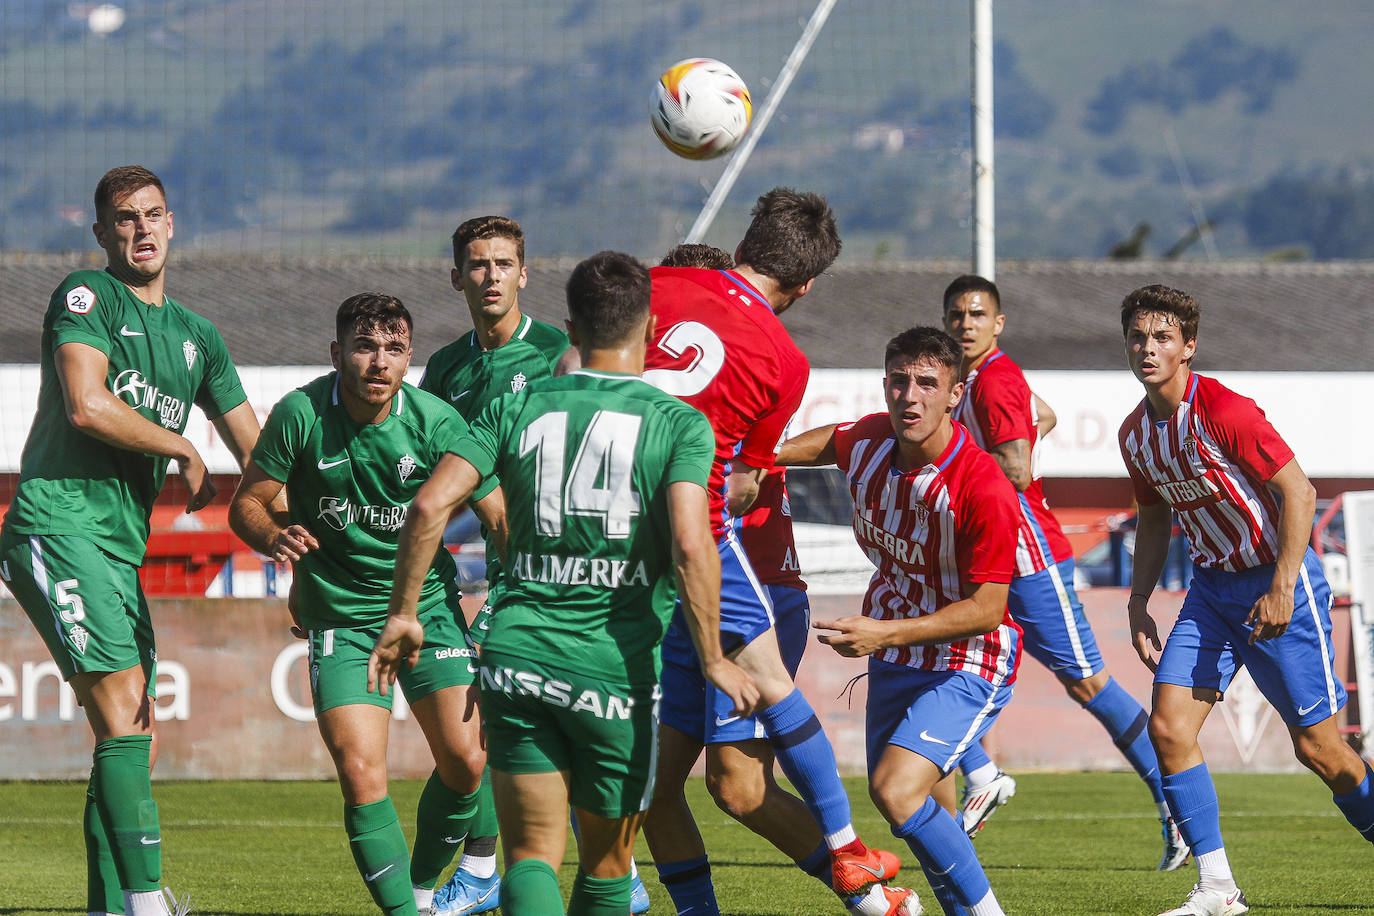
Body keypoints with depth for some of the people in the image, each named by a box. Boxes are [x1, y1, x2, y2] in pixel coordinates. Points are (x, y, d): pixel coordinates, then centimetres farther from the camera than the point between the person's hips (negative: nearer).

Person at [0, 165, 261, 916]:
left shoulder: (196, 338, 20)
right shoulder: (86, 297, -1)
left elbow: (261, 458, 23)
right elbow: (87, 406, -17)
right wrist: (184, 450, -5)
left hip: (123, 545, 8)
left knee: (132, 736, 3)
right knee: (122, 715, -18)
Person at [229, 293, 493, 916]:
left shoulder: (435, 421, -13)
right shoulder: (301, 414, -14)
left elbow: (501, 516, -10)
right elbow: (246, 503, -4)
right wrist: (274, 537, -27)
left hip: (427, 602, 1)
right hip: (339, 617, -1)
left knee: (465, 762, -7)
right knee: (361, 775, -15)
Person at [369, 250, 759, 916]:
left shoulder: (518, 408, 4)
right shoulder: (678, 423, -4)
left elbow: (431, 505, -4)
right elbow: (689, 545, -17)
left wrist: (402, 613, 6)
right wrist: (713, 660, -9)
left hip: (517, 654, 2)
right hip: (617, 665, -1)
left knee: (533, 854, 0)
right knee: (606, 859, 17)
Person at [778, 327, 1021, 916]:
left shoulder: (984, 490, -28)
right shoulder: (869, 441, -9)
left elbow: (986, 609, -24)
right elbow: (830, 443, 18)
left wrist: (885, 633, -30)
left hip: (966, 665, -7)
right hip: (892, 658, 7)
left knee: (896, 789, -24)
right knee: (892, 798, 15)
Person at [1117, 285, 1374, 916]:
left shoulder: (1224, 412, -19)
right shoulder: (1136, 433, 4)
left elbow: (1299, 493, -19)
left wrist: (1282, 590, -23)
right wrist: (1139, 603, 11)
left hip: (1277, 583, -7)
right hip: (1211, 589, 7)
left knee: (1317, 746, -4)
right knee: (1168, 726, -9)